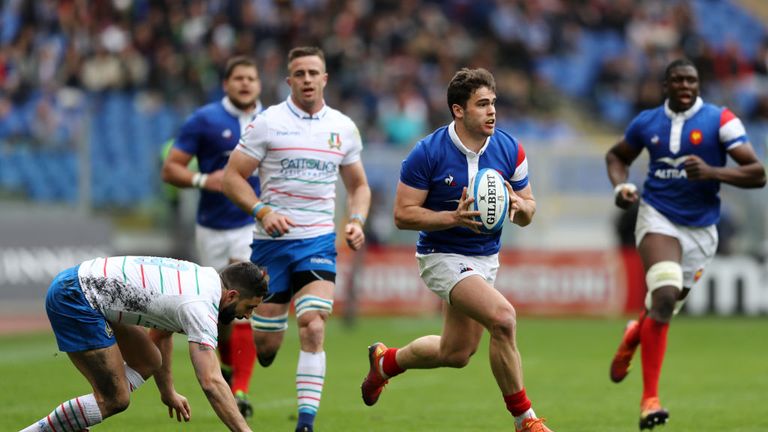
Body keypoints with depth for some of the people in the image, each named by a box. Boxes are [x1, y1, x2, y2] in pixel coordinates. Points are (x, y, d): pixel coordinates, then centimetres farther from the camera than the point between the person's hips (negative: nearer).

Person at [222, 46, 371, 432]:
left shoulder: (344, 128, 8)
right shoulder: (267, 123, -2)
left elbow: (358, 186, 19)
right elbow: (232, 177, -3)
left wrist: (356, 220, 0)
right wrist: (263, 211, -18)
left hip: (319, 241, 1)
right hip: (272, 241, -1)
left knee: (313, 325, -18)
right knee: (265, 343, 1)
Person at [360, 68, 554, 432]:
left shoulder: (510, 150, -6)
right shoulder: (428, 153, -18)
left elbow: (528, 211, 4)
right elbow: (403, 214, -15)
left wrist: (517, 205, -20)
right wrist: (454, 217, -28)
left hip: (486, 258, 6)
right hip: (442, 256, -6)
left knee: (455, 354, 16)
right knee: (503, 317, -28)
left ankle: (386, 361, 47)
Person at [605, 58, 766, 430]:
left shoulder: (719, 121, -6)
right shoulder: (647, 123, 3)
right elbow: (616, 156, 23)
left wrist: (712, 172, -27)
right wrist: (621, 186, 1)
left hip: (701, 228, 1)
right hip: (657, 217, -1)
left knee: (664, 310, 11)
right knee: (664, 296, -24)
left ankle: (634, 336, 51)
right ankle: (650, 400, -22)